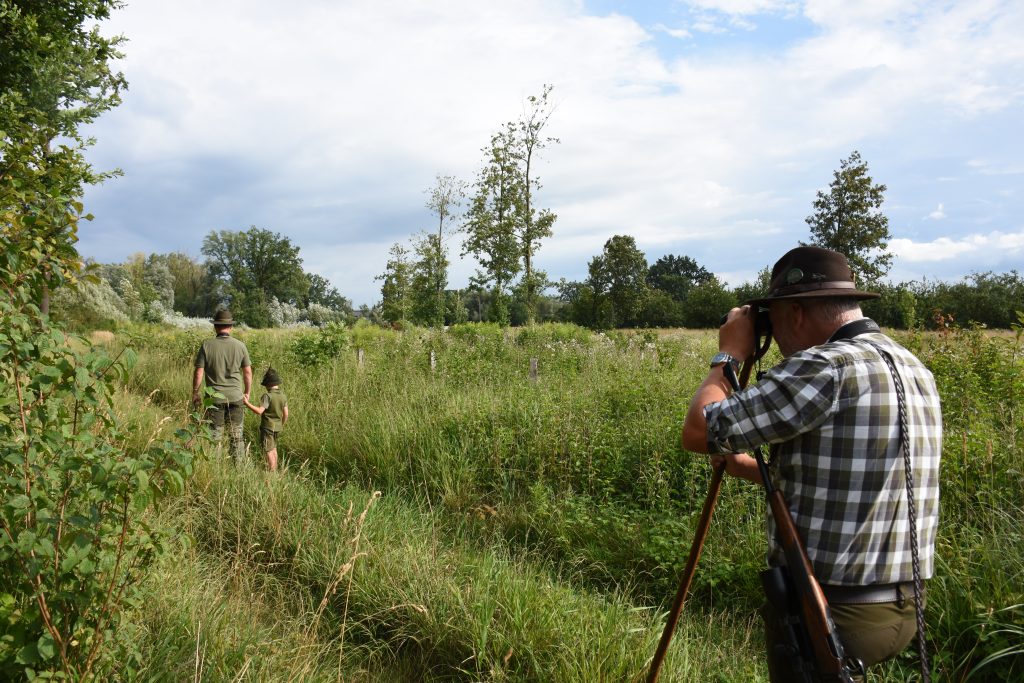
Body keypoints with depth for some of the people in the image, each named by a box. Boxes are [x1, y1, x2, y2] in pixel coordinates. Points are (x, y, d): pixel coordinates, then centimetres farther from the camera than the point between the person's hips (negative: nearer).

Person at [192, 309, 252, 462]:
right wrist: (247, 393, 14)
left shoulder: (207, 345, -8)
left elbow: (199, 372, -6)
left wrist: (195, 393, 7)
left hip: (215, 397, -1)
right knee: (237, 435, 11)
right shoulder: (240, 346, -4)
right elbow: (248, 372, 1)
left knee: (215, 436, 8)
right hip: (236, 396, 1)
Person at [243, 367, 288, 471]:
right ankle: (275, 470, 29)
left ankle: (271, 471, 0)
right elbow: (286, 414, 5)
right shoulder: (283, 396, 2)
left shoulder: (267, 396, -18)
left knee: (269, 451, -1)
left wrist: (247, 403, -23)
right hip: (277, 427, 7)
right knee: (273, 449, 21)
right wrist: (281, 425, 19)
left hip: (267, 427, -7)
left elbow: (259, 411, -27)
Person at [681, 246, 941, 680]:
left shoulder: (826, 367, -22)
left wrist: (729, 355, -5)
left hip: (829, 613, -8)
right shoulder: (916, 370, 7)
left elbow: (698, 432, -20)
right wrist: (752, 469, 18)